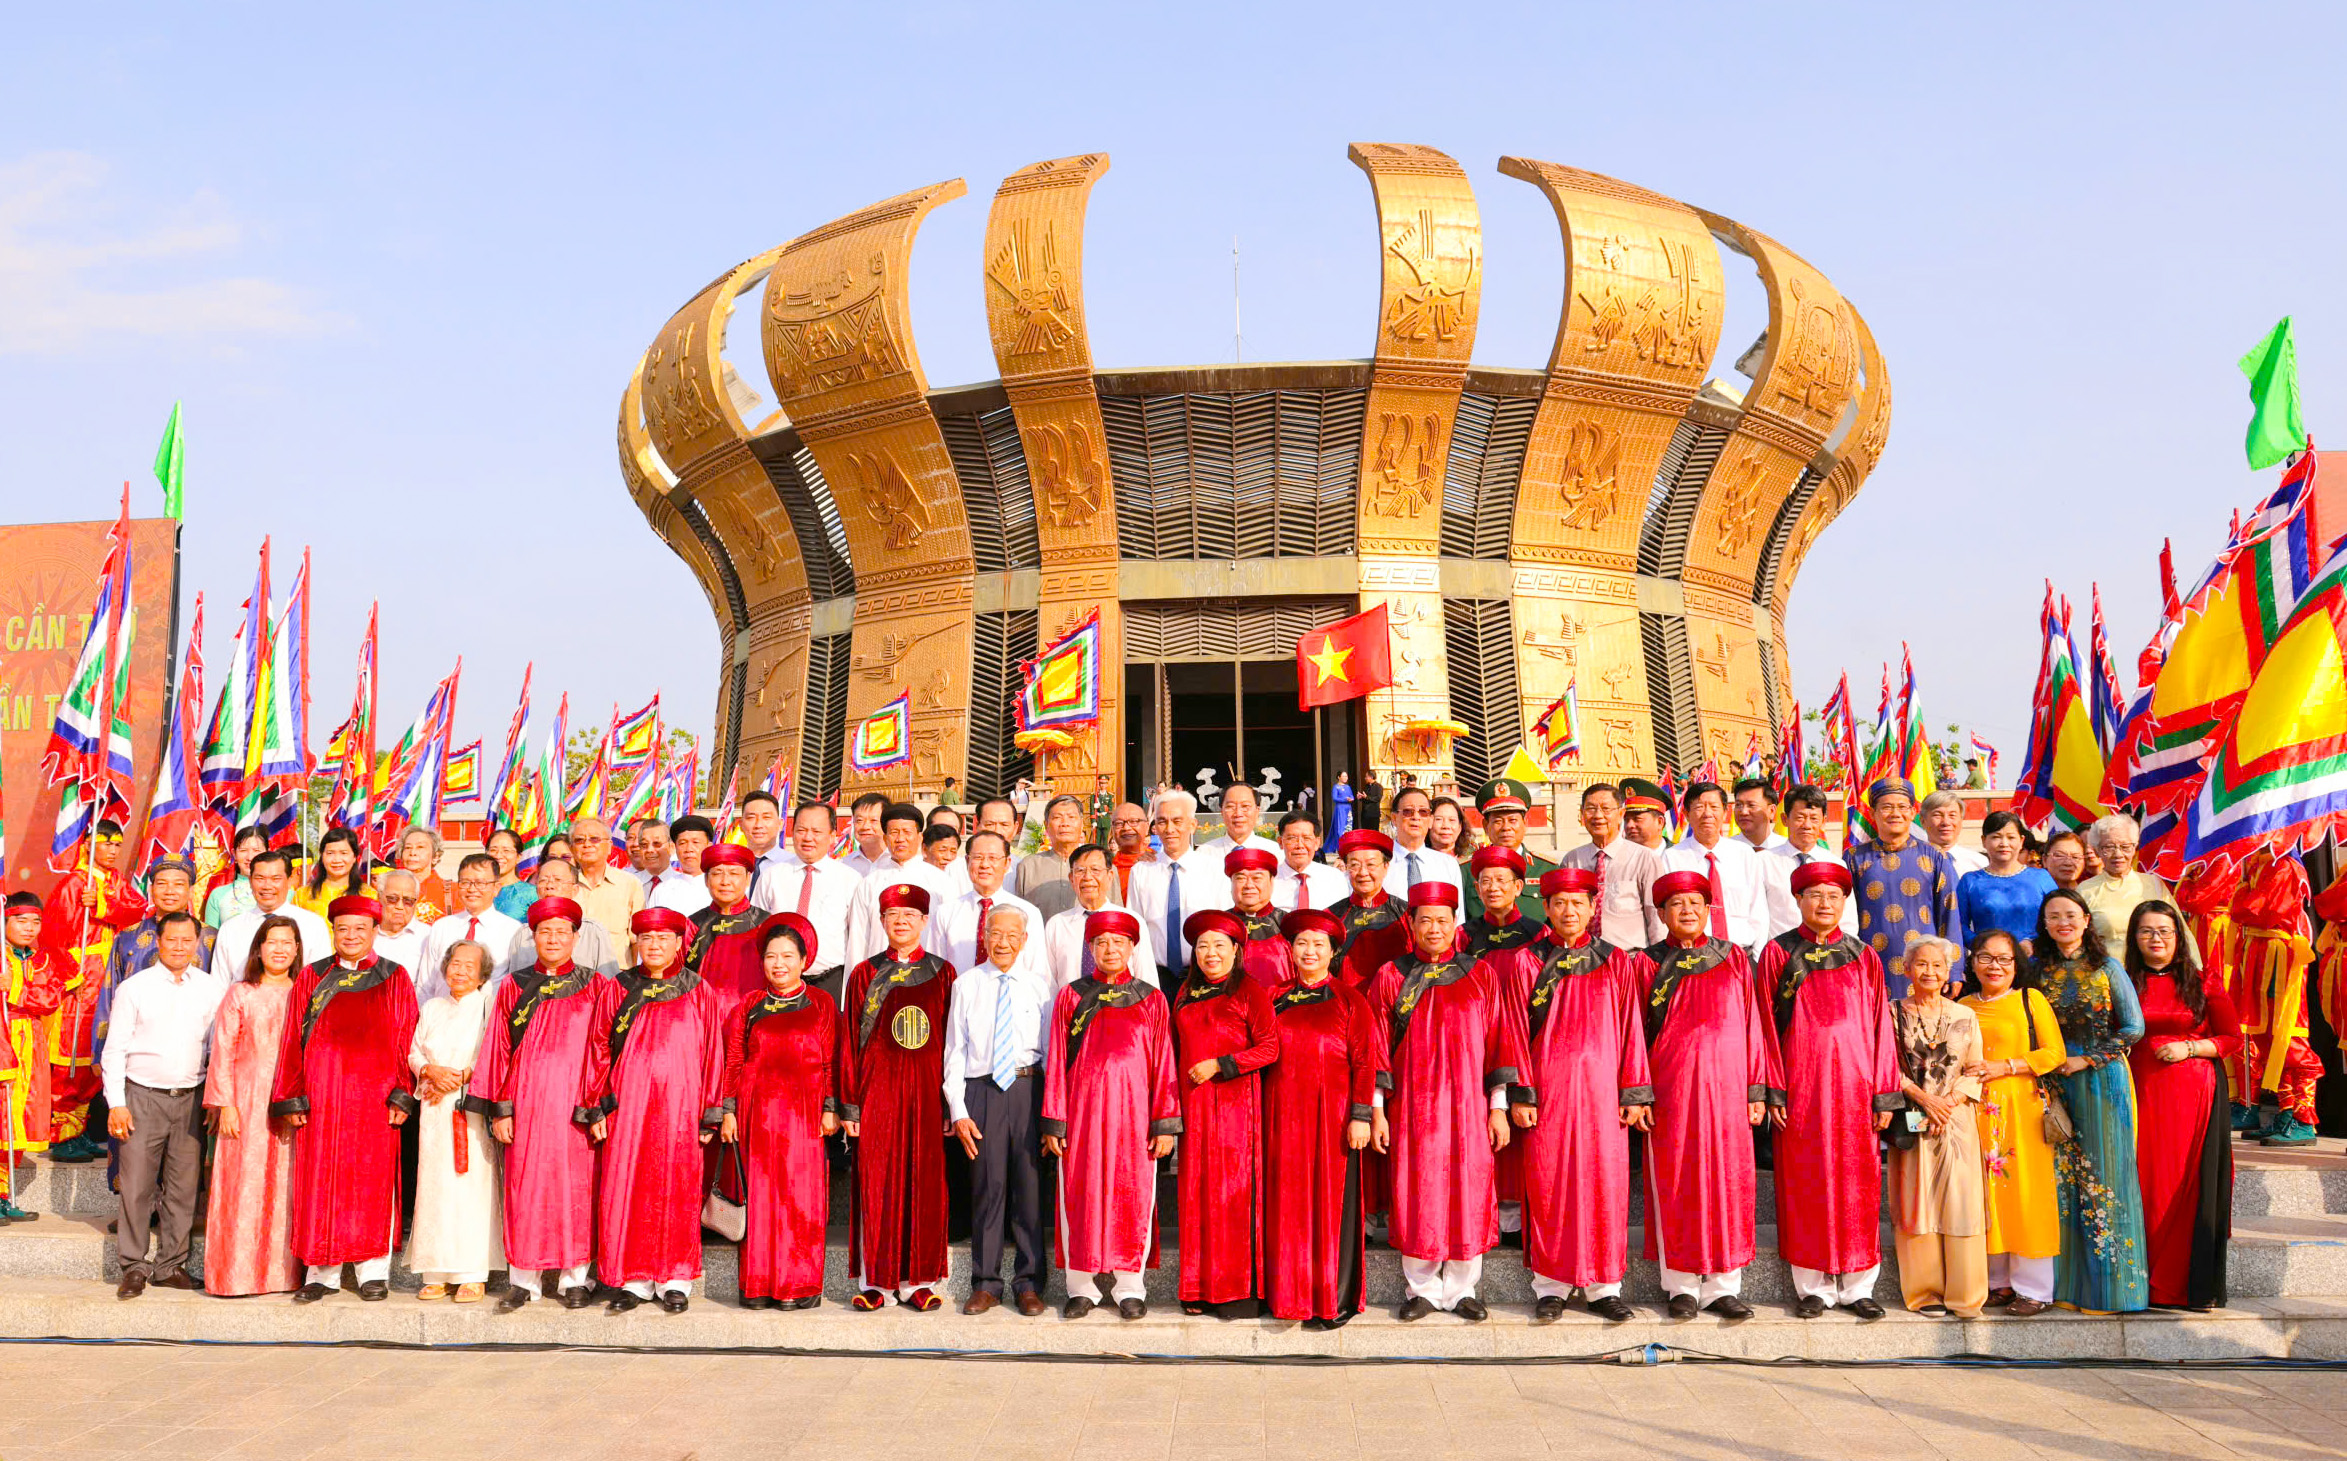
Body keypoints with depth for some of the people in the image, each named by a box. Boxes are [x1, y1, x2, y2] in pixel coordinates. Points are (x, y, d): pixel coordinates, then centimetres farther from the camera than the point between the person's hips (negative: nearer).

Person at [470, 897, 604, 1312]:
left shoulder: (595, 987, 4)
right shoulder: (513, 988, 8)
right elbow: (498, 1051, 7)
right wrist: (499, 1110, 0)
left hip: (574, 1103, -1)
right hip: (526, 1104, 1)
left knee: (575, 1188, 1)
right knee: (525, 1188, 2)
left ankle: (573, 1278, 11)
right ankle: (525, 1279, 12)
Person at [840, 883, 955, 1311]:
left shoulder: (942, 974, 7)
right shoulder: (865, 974, 6)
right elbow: (850, 1043, 5)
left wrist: (952, 1103, -1)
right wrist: (850, 1105, -1)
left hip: (927, 1093, 0)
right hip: (878, 1093, 0)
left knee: (925, 1184, 3)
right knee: (876, 1183, 1)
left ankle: (918, 1281, 12)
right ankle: (874, 1281, 10)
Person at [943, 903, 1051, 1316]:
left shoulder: (1040, 983, 5)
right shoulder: (966, 984, 7)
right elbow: (955, 1050, 6)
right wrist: (958, 1109, -1)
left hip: (1029, 1088, 0)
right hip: (981, 1089, 0)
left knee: (1029, 1183, 3)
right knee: (987, 1184, 3)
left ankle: (1028, 1283, 15)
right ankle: (986, 1283, 16)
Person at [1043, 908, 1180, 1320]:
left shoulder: (1152, 1000, 6)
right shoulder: (1071, 997, 5)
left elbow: (1163, 1066, 3)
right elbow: (1056, 1064, 4)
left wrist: (1165, 1124, -2)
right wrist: (1054, 1123, -1)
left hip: (1133, 1112, 0)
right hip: (1082, 1111, 0)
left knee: (1133, 1197, 3)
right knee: (1081, 1196, 3)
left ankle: (1128, 1287, 16)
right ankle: (1082, 1286, 16)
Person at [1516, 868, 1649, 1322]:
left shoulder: (1615, 962, 7)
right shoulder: (1530, 962, 4)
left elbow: (1630, 1029, 5)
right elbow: (1516, 1032, 2)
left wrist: (1634, 1094, -1)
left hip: (1601, 1087, 1)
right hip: (1548, 1087, -1)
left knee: (1604, 1182, 2)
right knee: (1548, 1183, 1)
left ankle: (1603, 1287, 13)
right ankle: (1551, 1286, 11)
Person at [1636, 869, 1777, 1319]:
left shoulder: (1734, 959, 9)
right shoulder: (1649, 964, 5)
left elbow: (1752, 1025, 7)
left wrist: (1757, 1089, 2)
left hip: (1725, 1083, 1)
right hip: (1670, 1087, -1)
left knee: (1727, 1177, 1)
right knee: (1675, 1181, 0)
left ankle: (1722, 1286, 9)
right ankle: (1682, 1286, 9)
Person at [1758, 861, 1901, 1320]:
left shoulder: (1863, 957, 9)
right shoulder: (1778, 953, 3)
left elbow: (1879, 1027, 6)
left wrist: (1884, 1094, 0)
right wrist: (1772, 1090, -7)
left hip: (1853, 1082, 2)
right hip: (1800, 1084, -1)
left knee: (1856, 1183, 3)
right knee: (1804, 1184, 2)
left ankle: (1857, 1286, 13)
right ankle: (1813, 1287, 11)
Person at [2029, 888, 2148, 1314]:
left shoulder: (2107, 969, -1)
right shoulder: (2037, 969, 6)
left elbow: (2134, 1028, -5)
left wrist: (2087, 1060, -7)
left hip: (2101, 1082, -2)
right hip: (2055, 1084, 2)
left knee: (2102, 1178, 0)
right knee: (2060, 1177, 3)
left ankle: (2109, 1282, 8)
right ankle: (2063, 1283, 10)